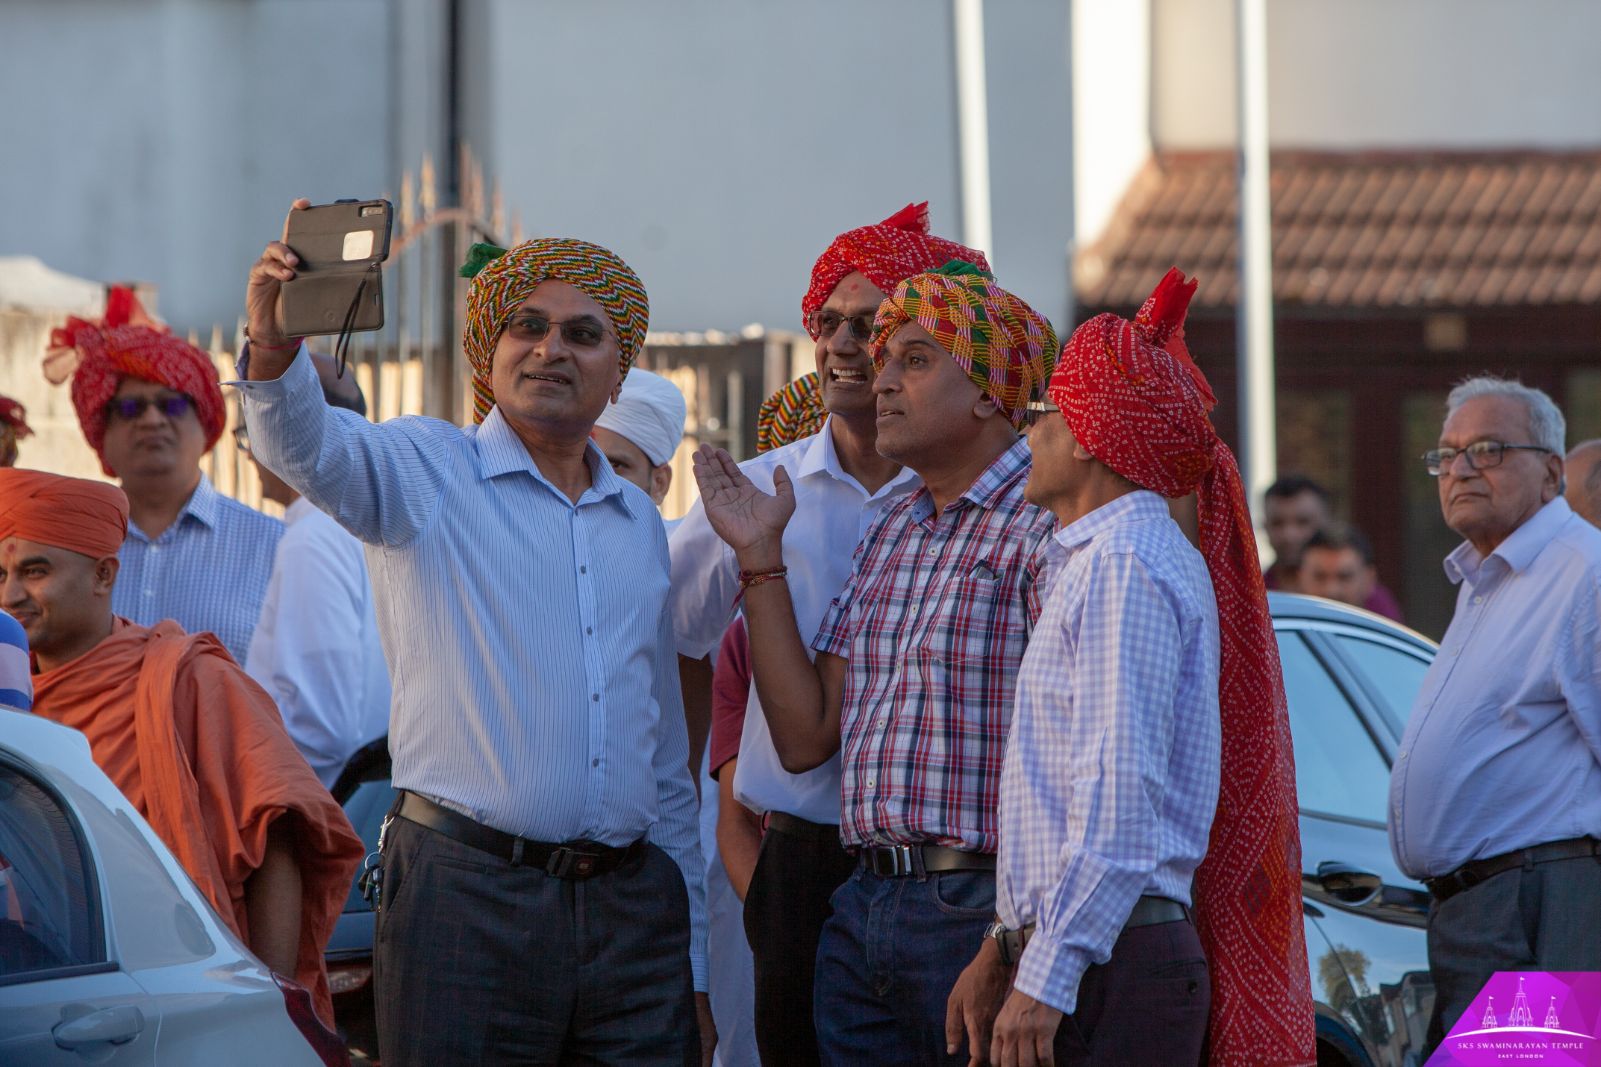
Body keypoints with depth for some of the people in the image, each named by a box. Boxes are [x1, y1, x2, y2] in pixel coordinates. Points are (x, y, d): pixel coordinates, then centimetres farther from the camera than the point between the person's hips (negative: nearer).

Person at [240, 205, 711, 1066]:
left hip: (634, 906, 5)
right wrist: (274, 349, -43)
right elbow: (312, 449, -21)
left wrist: (694, 965, 18)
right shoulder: (428, 471, 3)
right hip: (467, 891, -5)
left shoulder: (641, 525, 18)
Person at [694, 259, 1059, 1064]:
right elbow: (805, 738, 13)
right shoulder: (887, 534, 18)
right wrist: (760, 558, 9)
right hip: (860, 919, 8)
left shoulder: (1047, 525, -8)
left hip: (984, 913, -7)